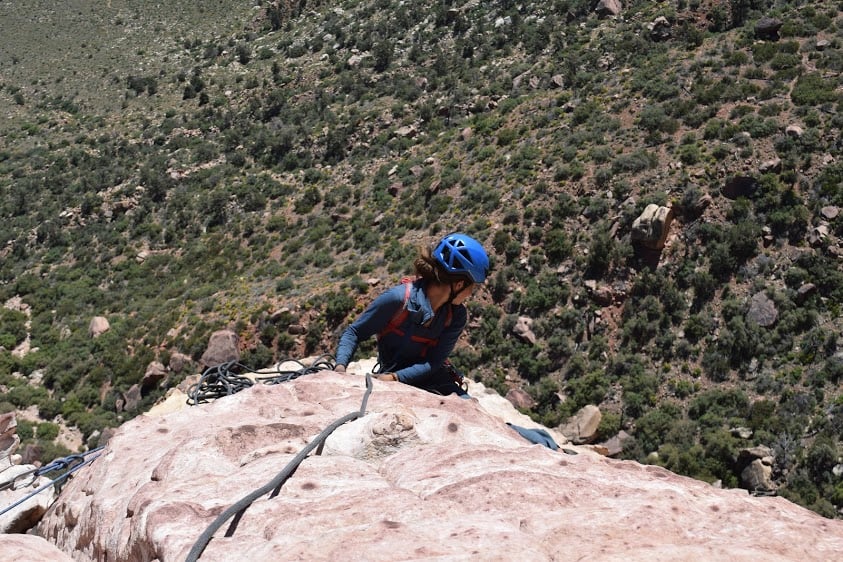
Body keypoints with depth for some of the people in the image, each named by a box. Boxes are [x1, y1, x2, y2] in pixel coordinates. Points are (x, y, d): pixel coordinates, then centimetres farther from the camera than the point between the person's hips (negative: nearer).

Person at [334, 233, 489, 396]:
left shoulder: (457, 315, -7)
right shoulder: (398, 298, -19)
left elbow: (433, 362, -13)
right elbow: (354, 333, -9)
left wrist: (393, 377, -28)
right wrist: (340, 367, -25)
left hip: (433, 381, 3)